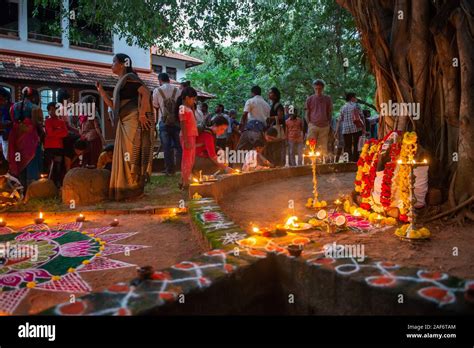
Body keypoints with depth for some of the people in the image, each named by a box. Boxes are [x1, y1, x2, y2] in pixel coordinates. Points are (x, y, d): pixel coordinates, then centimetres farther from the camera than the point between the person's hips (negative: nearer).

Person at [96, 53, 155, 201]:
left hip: (133, 122, -9)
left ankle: (135, 189, 1)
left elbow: (146, 93, -19)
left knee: (132, 155, -6)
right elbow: (113, 105, 20)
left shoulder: (129, 78, -6)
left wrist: (142, 114, -22)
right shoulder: (120, 83, 21)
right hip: (124, 124, 10)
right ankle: (125, 190, 18)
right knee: (124, 156, 11)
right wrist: (101, 91, 15)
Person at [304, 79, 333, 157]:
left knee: (323, 148, 1)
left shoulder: (327, 99, 9)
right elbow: (306, 114, 9)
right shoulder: (310, 99, 7)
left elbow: (329, 113, 14)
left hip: (324, 127, 1)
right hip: (313, 126, -1)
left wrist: (328, 124, 7)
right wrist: (309, 124, 0)